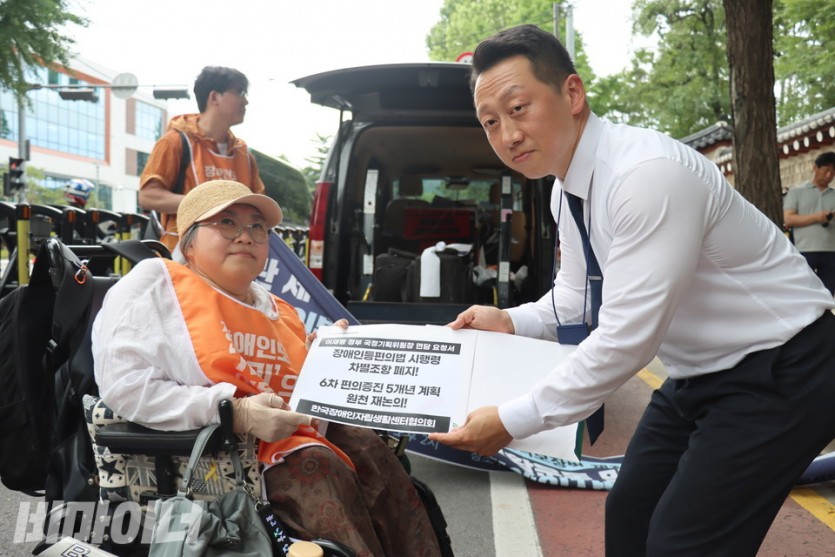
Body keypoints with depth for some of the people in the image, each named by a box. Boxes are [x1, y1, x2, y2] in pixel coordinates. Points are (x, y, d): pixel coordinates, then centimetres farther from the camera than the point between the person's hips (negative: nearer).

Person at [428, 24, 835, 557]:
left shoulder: (649, 172, -29)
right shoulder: (567, 189, 0)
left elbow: (627, 337, -31)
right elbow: (575, 298, 12)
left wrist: (512, 421, -25)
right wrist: (510, 321, -6)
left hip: (780, 373, -8)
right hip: (701, 372, 9)